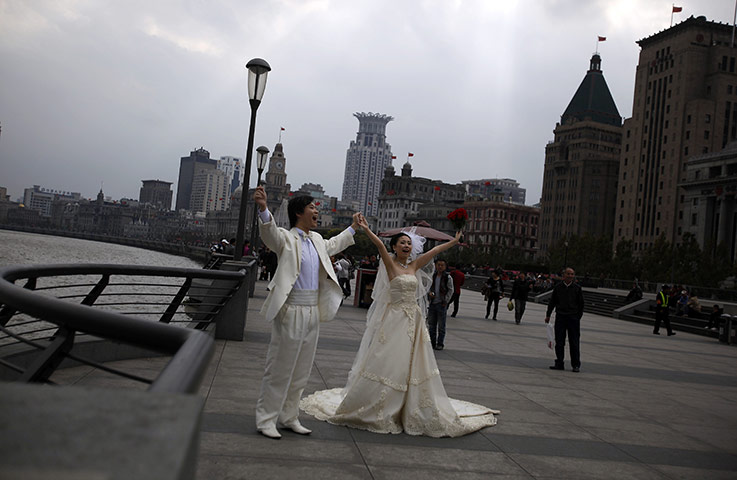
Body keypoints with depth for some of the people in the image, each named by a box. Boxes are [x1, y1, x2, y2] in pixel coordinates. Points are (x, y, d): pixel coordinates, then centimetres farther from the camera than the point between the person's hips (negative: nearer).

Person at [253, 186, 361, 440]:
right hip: (291, 313, -8)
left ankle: (289, 417, 28)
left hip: (312, 314, 8)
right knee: (279, 369, 0)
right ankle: (265, 420, 13)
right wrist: (263, 209, -51)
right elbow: (269, 232, -31)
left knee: (301, 371, 15)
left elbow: (331, 245, 37)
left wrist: (352, 228, 45)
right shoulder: (286, 238, -10)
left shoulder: (316, 240, 15)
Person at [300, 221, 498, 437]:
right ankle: (376, 409, 11)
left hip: (414, 322, 6)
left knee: (414, 367, 10)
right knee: (386, 365, -2)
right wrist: (367, 230, -35)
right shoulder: (390, 264, -5)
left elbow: (435, 250, 19)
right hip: (394, 320, -6)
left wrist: (454, 241, 26)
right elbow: (379, 244, -21)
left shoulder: (414, 266, 11)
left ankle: (412, 410, 23)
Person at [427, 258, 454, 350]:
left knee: (441, 325, 2)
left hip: (441, 304, -5)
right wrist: (429, 293, -4)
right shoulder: (433, 276, 9)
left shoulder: (448, 277, -4)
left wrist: (445, 301, -7)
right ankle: (432, 343, 20)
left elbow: (450, 290, -3)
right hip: (432, 303, 5)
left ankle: (440, 344, 9)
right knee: (431, 324, 10)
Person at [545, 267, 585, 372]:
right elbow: (552, 302, 11)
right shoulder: (558, 287, 5)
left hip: (573, 317, -1)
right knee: (559, 342, 4)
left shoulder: (577, 288, 3)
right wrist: (548, 315, 9)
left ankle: (576, 365, 9)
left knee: (574, 343, 0)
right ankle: (559, 363, 12)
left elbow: (581, 304, 7)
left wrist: (579, 316, 2)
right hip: (560, 316, 1)